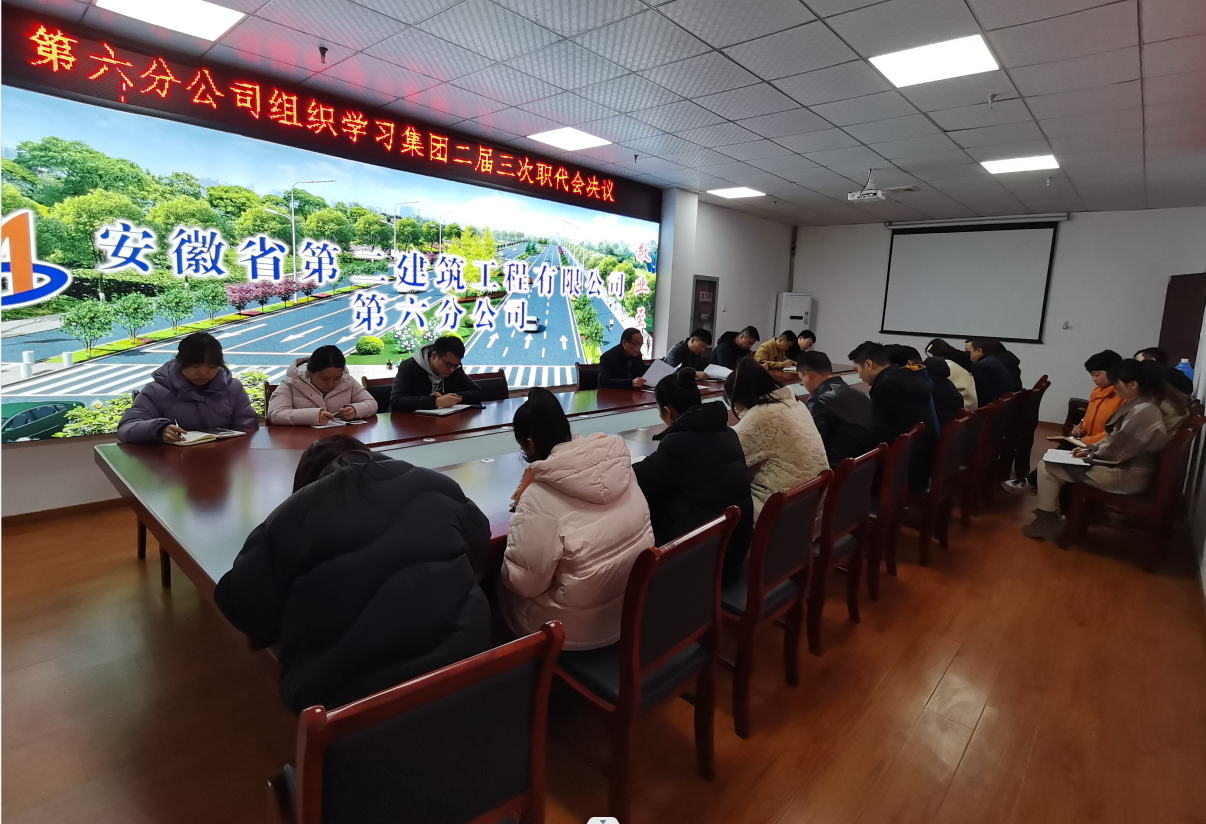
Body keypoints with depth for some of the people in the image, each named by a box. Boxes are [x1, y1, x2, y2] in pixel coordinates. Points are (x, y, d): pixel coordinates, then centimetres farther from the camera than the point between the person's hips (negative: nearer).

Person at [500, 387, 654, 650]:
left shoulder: (539, 496, -26)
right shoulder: (618, 461, -8)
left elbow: (525, 583, -18)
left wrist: (521, 517, -3)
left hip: (582, 628, -6)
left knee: (504, 579, 17)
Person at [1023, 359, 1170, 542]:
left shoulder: (1142, 413, -26)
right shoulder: (1141, 405, 7)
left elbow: (1115, 452, -24)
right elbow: (1115, 439, 15)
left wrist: (1089, 453, -6)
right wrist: (1090, 449, 3)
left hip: (1125, 476, -10)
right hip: (1124, 466, 11)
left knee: (1046, 466, -9)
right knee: (1057, 463, 16)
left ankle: (1047, 521, 4)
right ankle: (1050, 517, 19)